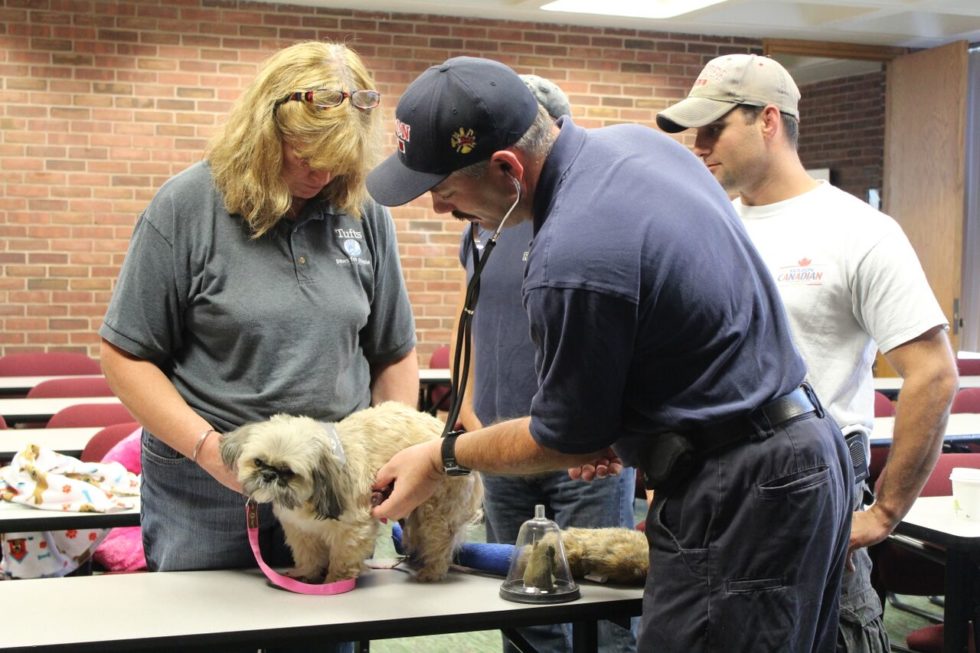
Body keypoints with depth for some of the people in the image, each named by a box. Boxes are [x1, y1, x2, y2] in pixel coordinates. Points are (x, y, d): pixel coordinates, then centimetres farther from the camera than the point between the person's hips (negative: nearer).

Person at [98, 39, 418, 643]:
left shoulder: (365, 215, 1)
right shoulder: (188, 207, -9)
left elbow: (394, 354, 10)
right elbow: (126, 355, -7)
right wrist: (207, 447, -16)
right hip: (207, 493, -2)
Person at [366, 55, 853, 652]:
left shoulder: (573, 259, -26)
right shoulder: (639, 140, 3)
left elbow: (565, 441, -10)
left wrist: (441, 459, 6)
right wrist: (618, 428, 16)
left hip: (738, 499, -10)